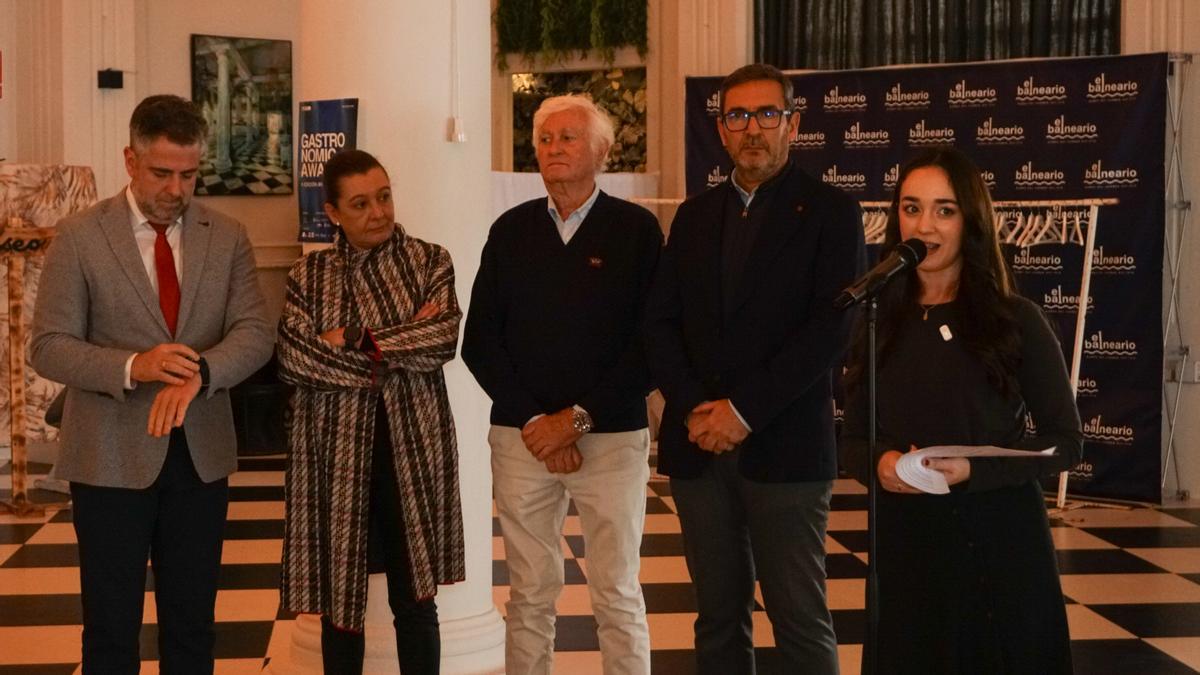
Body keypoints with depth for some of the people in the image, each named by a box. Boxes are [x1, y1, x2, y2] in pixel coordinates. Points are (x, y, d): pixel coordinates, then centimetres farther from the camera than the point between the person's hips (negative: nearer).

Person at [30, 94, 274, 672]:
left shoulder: (227, 237, 4)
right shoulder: (79, 236, -4)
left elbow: (255, 333, -5)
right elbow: (49, 346, -7)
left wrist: (197, 373, -25)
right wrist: (132, 367, -25)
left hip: (200, 453, 3)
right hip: (111, 457, -2)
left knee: (193, 624, 12)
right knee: (111, 628, 6)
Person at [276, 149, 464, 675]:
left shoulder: (429, 262, 1)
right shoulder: (308, 274, 3)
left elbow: (443, 339, -14)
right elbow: (292, 358, -11)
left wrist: (357, 341, -13)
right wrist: (402, 346, -14)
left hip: (411, 451, -1)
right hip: (334, 452, 1)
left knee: (415, 599, 8)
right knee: (338, 598, 10)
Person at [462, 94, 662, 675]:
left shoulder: (636, 229, -1)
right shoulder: (511, 230, 7)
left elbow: (649, 343, -7)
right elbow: (479, 342, 4)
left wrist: (576, 419, -11)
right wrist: (533, 422, -7)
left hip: (611, 437, -2)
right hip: (520, 438, 2)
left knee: (618, 598, 5)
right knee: (529, 596, 9)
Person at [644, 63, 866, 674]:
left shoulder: (830, 212, 0)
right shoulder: (694, 215, 15)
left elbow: (831, 328, -10)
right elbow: (661, 322, 9)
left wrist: (745, 410, -15)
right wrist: (694, 409, -8)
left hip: (783, 448, -4)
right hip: (698, 447, 4)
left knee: (800, 621, 0)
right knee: (719, 616, 10)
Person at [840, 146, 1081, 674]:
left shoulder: (1015, 320, -5)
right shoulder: (881, 323, 5)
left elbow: (1065, 440, -5)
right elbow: (853, 439, 8)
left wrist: (973, 470, -18)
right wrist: (879, 463, -14)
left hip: (998, 545, -3)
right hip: (903, 546, 3)